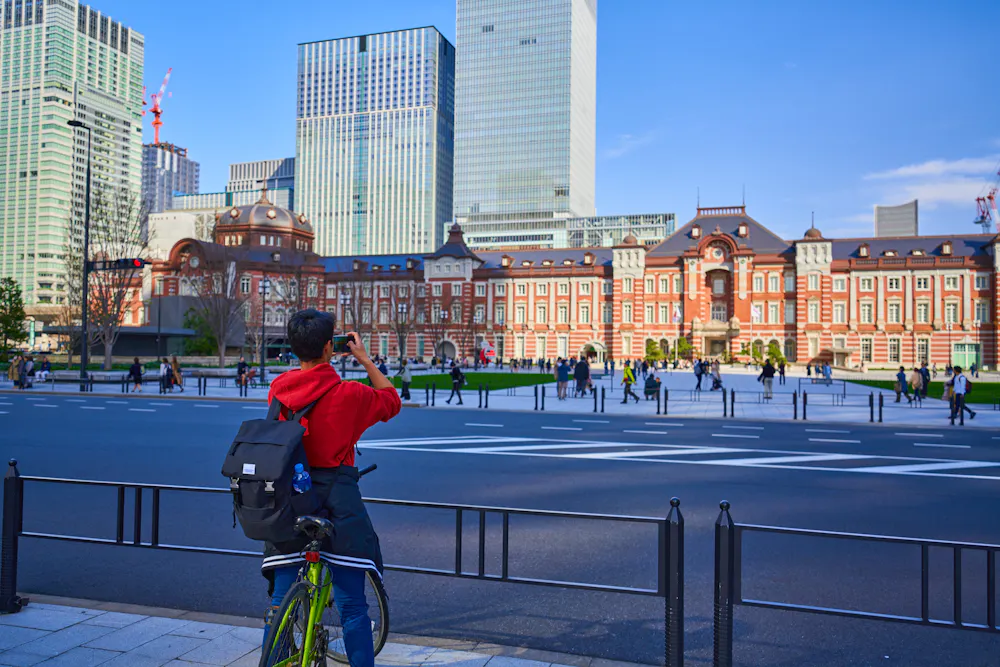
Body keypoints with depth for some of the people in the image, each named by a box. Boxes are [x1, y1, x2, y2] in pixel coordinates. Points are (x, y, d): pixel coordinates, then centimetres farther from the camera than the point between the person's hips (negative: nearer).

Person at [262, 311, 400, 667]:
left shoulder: (277, 388, -1)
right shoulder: (349, 394, -13)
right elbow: (392, 401, 5)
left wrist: (304, 356, 24)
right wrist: (364, 358, 9)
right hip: (336, 501, -4)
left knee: (280, 599, 15)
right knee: (352, 605, 5)